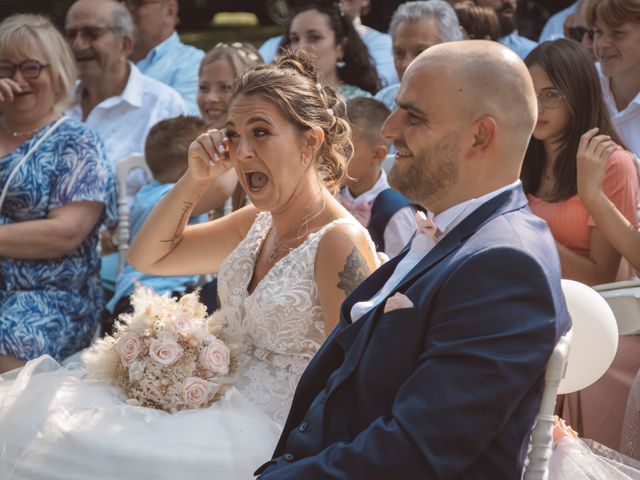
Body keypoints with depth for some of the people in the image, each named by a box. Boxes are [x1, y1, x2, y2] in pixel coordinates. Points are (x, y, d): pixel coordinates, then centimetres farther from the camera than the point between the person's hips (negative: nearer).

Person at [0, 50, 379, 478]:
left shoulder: (340, 242, -15)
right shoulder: (257, 224, 10)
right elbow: (147, 257, 17)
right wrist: (195, 180, 4)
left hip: (280, 440, -8)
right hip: (235, 417, 8)